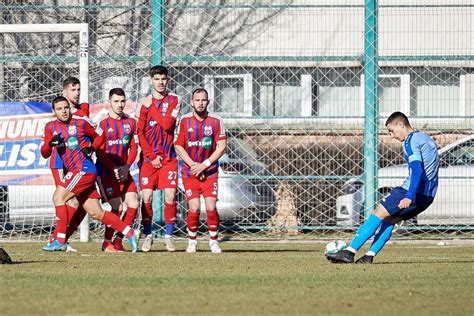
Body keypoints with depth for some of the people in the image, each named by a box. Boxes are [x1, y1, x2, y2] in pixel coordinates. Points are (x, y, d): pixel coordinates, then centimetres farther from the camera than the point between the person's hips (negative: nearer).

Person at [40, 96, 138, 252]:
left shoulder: (81, 122, -3)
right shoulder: (51, 127, 11)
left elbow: (100, 135, 10)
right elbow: (44, 154, 9)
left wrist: (91, 148, -7)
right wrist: (51, 142, -12)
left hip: (84, 168, -7)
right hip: (74, 172, 7)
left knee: (58, 197, -16)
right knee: (96, 213, 6)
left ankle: (60, 241, -14)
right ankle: (129, 233, 14)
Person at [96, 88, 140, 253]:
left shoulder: (131, 122, 9)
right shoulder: (103, 124, -6)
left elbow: (134, 148, 8)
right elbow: (99, 152, -8)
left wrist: (126, 167, -8)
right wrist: (115, 169, -17)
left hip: (124, 171, 5)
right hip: (106, 172, -5)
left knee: (133, 204, -6)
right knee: (116, 207, -13)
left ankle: (118, 240, 6)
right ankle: (107, 242, 3)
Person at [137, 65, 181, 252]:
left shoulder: (174, 100, 3)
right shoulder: (145, 102, 5)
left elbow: (167, 124, -12)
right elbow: (140, 132, 2)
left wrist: (151, 107, -9)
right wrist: (151, 156, -5)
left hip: (168, 157, -1)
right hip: (148, 157, 1)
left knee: (170, 196, -8)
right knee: (146, 197, -5)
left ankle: (168, 236, 0)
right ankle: (148, 236, 5)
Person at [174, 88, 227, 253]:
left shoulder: (216, 121, -2)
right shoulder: (184, 121, -1)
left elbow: (221, 147, -4)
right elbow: (178, 146, 0)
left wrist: (204, 165, -13)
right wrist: (194, 165, -10)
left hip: (210, 171, 0)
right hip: (190, 171, 0)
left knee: (211, 207, -11)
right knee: (194, 208, -10)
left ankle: (214, 241, 4)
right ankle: (192, 242, 8)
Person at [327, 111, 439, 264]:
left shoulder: (411, 141, -9)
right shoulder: (426, 138, 21)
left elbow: (417, 169, -22)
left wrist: (409, 197, -31)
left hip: (415, 191, -9)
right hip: (428, 196, 9)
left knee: (378, 215, -6)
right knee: (389, 219, 15)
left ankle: (349, 251, -10)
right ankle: (370, 255, 4)